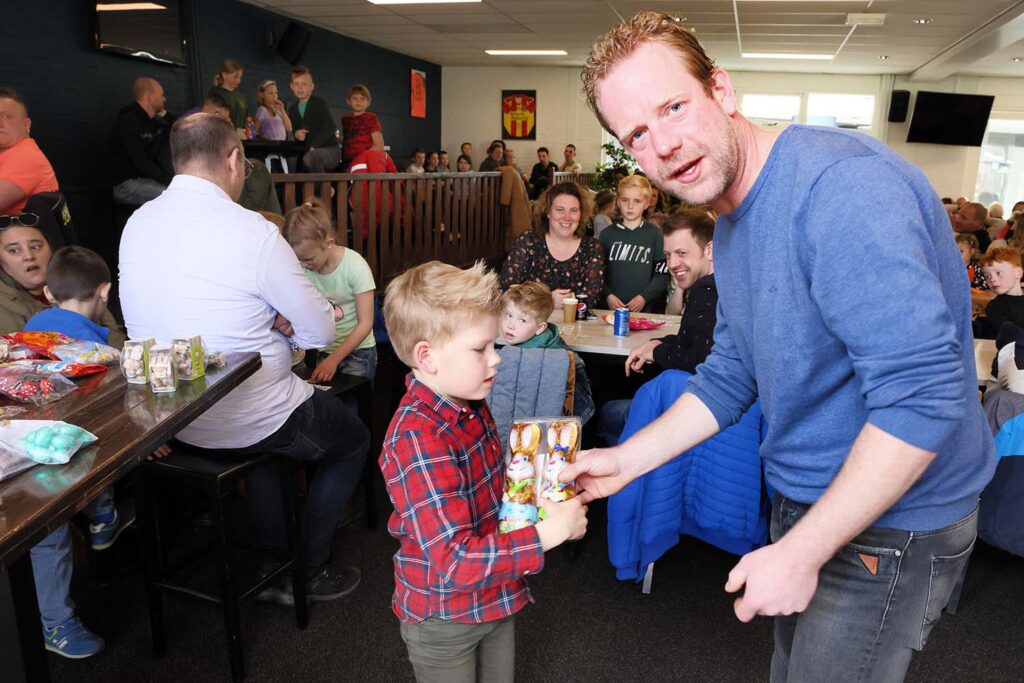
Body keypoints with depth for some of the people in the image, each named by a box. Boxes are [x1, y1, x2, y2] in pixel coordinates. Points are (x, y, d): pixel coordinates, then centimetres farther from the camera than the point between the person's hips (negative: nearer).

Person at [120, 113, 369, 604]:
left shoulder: (137, 223, -2)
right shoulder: (252, 232, -23)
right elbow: (321, 331, -15)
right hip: (245, 420, -7)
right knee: (353, 441, 20)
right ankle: (307, 572, 25)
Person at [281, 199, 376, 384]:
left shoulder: (355, 266, -18)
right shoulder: (302, 268, -8)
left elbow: (365, 324, -16)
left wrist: (333, 359, -20)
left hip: (357, 351, -3)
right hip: (323, 350, 3)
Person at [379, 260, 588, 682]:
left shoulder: (472, 405, -3)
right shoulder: (417, 437, -31)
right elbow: (456, 561, -34)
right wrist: (549, 533, -31)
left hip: (496, 599, 8)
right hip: (443, 619, -8)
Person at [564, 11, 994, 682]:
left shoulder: (842, 185, -28)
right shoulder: (732, 224, 3)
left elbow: (922, 395, -31)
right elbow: (730, 377, 11)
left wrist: (800, 553, -25)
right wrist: (625, 460, 4)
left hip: (891, 522, -8)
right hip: (809, 502, 9)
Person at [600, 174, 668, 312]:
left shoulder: (655, 234, 1)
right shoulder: (608, 233, 5)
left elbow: (662, 274, -1)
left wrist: (644, 297, -11)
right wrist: (608, 295, -9)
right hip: (611, 307, 1)